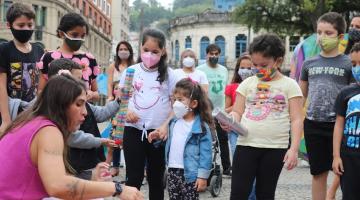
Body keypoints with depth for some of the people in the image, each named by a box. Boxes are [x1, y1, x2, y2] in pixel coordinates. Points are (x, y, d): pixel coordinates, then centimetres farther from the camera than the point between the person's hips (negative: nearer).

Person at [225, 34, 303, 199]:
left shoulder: (289, 85, 2)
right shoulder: (247, 83, 9)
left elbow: (296, 120, -2)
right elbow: (237, 112, 8)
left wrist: (294, 149, -12)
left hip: (275, 148, -2)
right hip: (246, 145, 2)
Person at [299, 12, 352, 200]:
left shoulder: (349, 64, -3)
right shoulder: (309, 63, 7)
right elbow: (301, 96, 14)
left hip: (339, 125, -3)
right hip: (312, 125, 3)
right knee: (318, 173, 12)